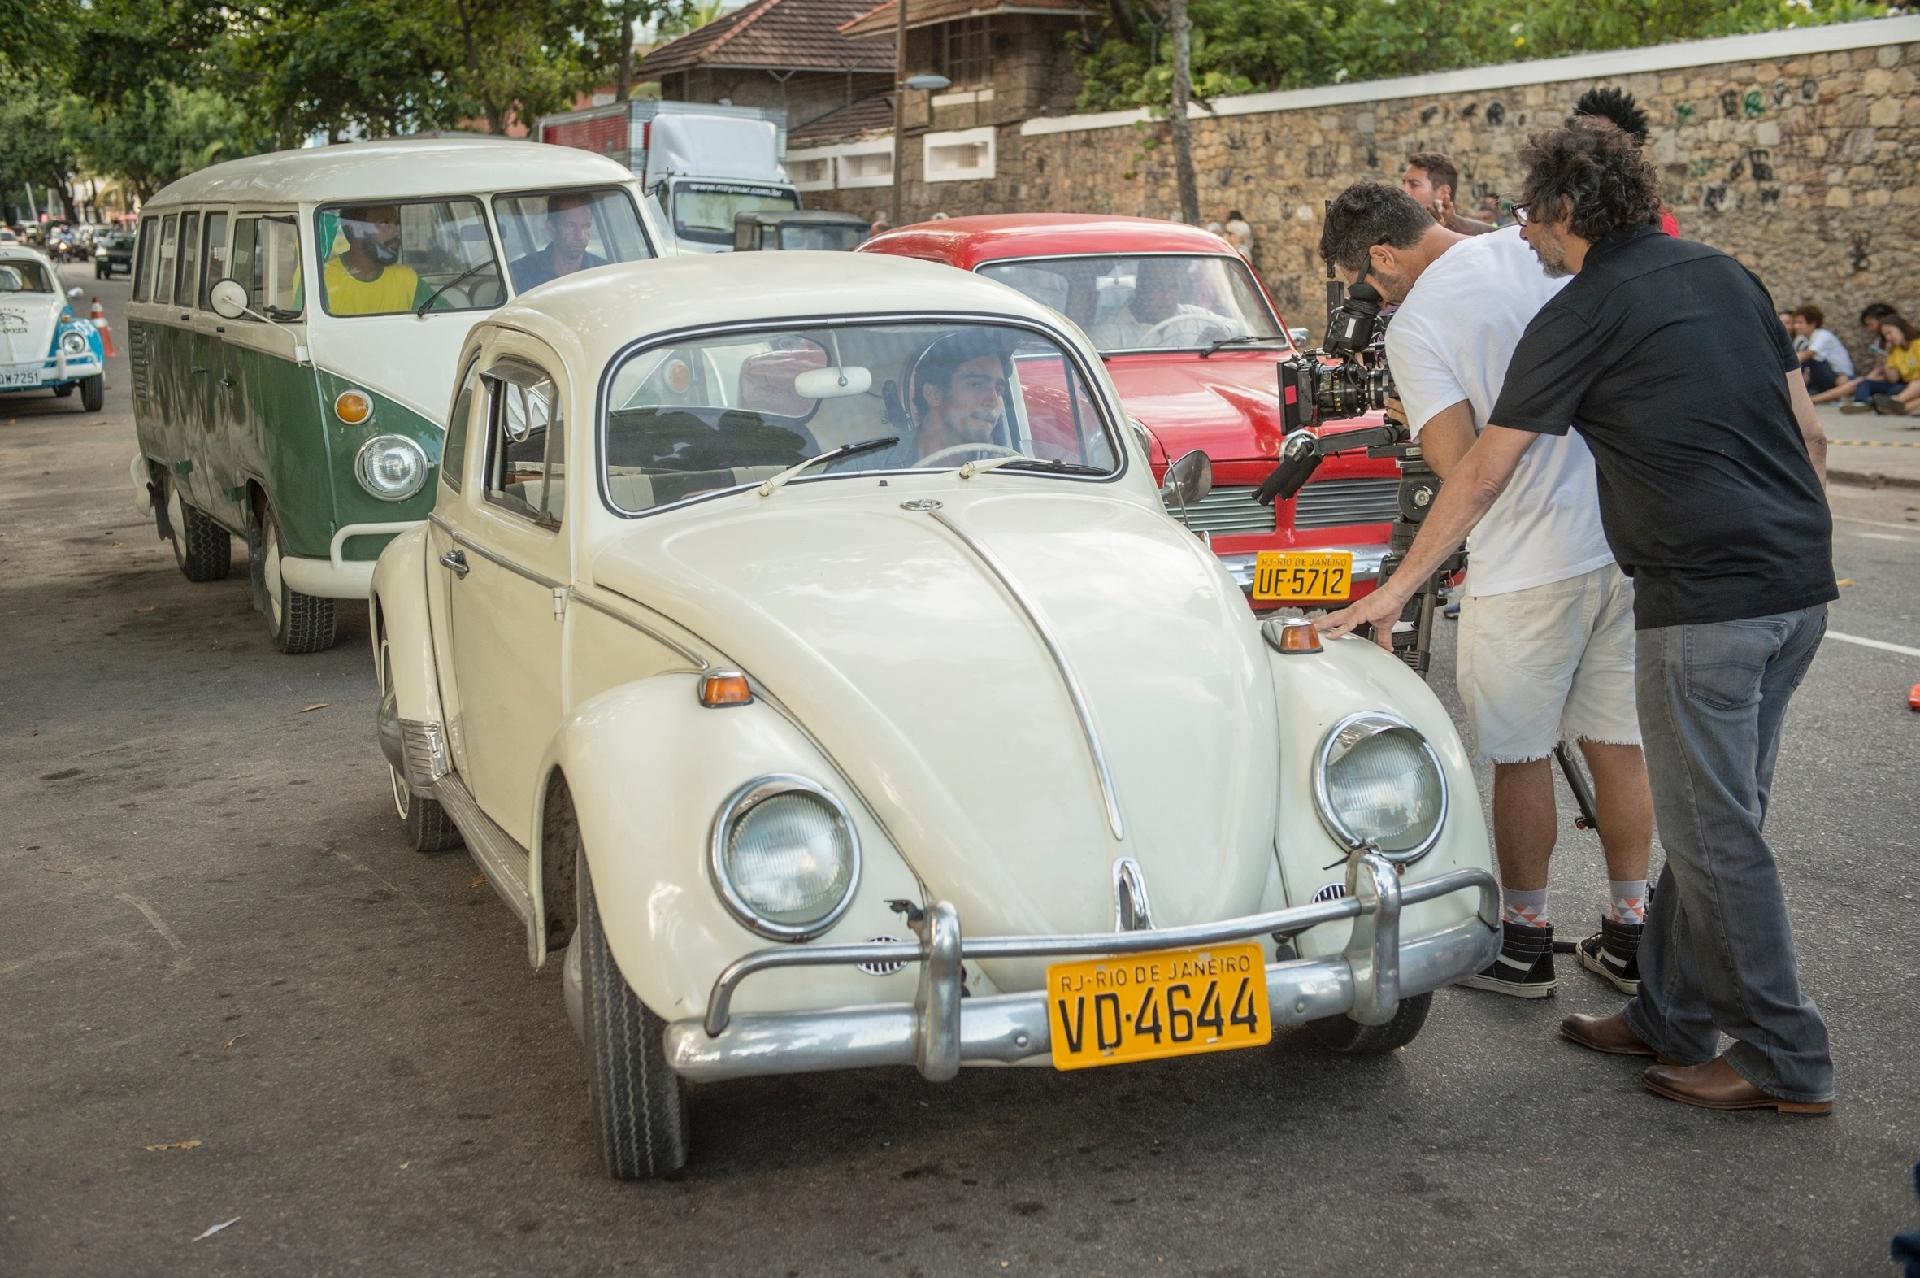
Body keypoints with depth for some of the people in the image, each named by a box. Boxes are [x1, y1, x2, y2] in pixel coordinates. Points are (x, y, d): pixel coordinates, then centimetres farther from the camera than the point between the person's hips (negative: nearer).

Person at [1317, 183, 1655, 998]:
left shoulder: (1415, 324, -12)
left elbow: (1460, 463, -18)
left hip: (1529, 564, -6)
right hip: (1628, 540, 6)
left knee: (1521, 756, 7)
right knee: (1616, 745, 13)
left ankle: (1524, 942, 18)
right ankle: (1628, 937, 22)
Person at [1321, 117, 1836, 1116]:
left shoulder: (1583, 313, -7)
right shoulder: (1725, 276, 14)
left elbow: (1481, 473, -4)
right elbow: (1808, 432, 15)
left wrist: (1397, 587, 3)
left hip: (1706, 597, -8)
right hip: (1800, 583, 8)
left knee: (1716, 832, 1)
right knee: (1713, 815, 16)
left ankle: (1785, 1062, 8)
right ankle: (1672, 1017, 26)